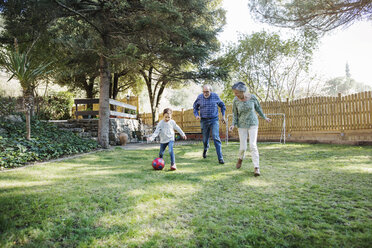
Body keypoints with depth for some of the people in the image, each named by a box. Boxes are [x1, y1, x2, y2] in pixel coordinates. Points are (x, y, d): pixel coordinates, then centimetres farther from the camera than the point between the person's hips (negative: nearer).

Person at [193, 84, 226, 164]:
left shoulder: (215, 96, -2)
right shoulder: (200, 97, -1)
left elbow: (222, 105, 14)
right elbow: (195, 107, 14)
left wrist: (223, 116, 8)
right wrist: (196, 115, -5)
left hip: (214, 120, -1)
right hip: (204, 121, 2)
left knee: (216, 138, -14)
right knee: (205, 138, 11)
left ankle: (220, 158, -13)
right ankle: (206, 148, 47)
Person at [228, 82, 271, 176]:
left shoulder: (252, 97, -12)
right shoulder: (235, 100, -11)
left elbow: (257, 107, 6)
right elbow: (235, 113, 1)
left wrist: (264, 117, 15)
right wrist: (233, 125, -13)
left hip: (253, 124, -1)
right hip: (242, 125, 1)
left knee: (252, 145, -16)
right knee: (243, 147, 1)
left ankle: (256, 168, -10)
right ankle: (241, 158, 36)